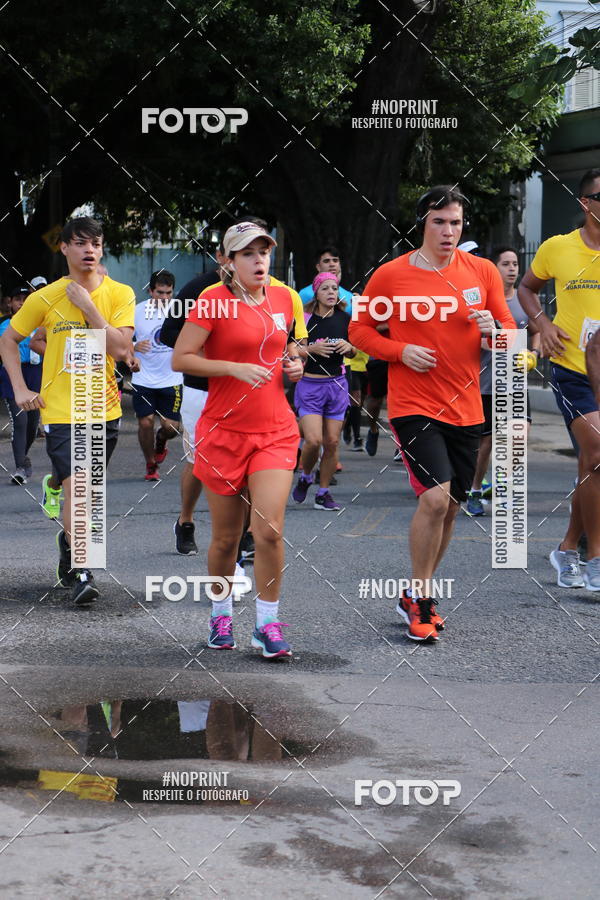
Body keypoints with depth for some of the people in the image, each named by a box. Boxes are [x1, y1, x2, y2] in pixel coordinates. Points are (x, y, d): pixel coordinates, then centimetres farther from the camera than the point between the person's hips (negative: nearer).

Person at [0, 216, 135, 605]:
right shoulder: (46, 298, -3)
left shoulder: (120, 294, -3)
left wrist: (88, 307, -19)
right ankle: (80, 572, -9)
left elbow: (121, 348, -16)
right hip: (60, 409, -2)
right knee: (76, 487, -15)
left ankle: (54, 485, 49)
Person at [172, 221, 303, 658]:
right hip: (224, 430, -3)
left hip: (276, 430, 3)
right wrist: (236, 368, -18)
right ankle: (221, 614, 29)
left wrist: (294, 361, 5)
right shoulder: (214, 301, -8)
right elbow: (180, 359, -10)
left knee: (269, 529, -11)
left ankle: (268, 623, 2)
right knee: (226, 537, 6)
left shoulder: (283, 298, 7)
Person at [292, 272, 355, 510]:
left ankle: (323, 492, 14)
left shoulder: (345, 319, 5)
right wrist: (311, 349, -19)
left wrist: (348, 347, -5)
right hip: (310, 385, -4)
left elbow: (353, 353, 18)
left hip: (337, 384, 4)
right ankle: (305, 477, 15)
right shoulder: (305, 318, -6)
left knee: (332, 442, 2)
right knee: (313, 440, -14)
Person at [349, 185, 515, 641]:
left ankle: (417, 596, 30)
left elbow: (511, 335, 9)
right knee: (435, 496, -20)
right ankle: (419, 598, -2)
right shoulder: (391, 274, -6)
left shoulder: (482, 271, 2)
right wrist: (401, 351, -14)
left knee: (449, 506, 11)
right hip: (414, 406, -4)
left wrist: (493, 330, -15)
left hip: (466, 410, 5)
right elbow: (360, 330, 3)